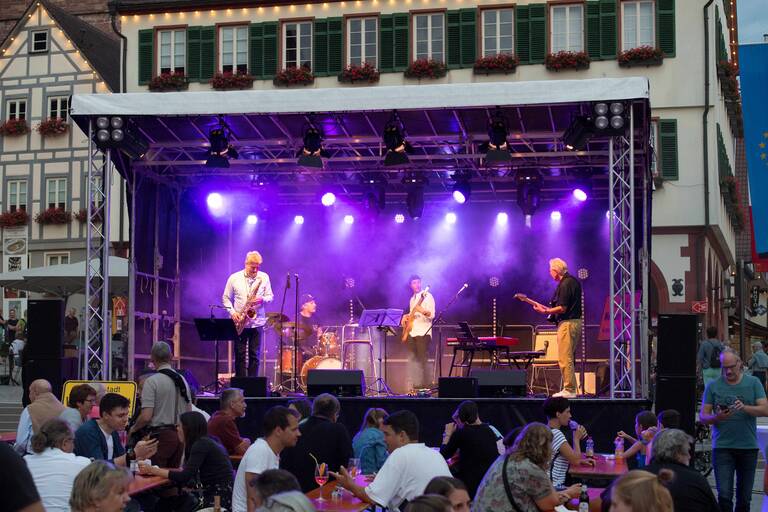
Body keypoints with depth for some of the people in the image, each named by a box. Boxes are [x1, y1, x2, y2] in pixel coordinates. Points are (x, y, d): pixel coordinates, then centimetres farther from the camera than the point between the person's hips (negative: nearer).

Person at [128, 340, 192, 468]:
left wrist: (133, 428, 3)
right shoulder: (182, 380, 9)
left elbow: (146, 417, -15)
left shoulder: (152, 381, -11)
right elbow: (189, 413, 15)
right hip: (180, 435, 7)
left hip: (160, 435, -7)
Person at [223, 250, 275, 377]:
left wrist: (262, 299, -14)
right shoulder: (234, 278, 2)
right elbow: (226, 298, 7)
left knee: (254, 355, 3)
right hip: (240, 322, -1)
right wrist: (232, 312, -8)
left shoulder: (264, 277, 5)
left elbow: (270, 296, 8)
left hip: (257, 322, 1)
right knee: (240, 355, 1)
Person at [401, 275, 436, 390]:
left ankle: (426, 385, -9)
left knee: (422, 360, -12)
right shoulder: (412, 298, 19)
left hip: (423, 333, -8)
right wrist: (406, 316, 11)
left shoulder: (427, 296, -5)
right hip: (411, 332, 8)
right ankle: (416, 385, 10)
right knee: (412, 360, 6)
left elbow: (432, 315, -13)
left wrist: (422, 311, -32)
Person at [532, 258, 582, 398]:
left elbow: (562, 308, -21)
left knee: (564, 359, -8)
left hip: (567, 323, -11)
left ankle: (569, 390, -8)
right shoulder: (574, 281, 15)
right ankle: (570, 388, 18)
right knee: (568, 358, 15)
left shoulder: (564, 284, -16)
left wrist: (545, 311, -13)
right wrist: (550, 309, 19)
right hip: (576, 322, 11)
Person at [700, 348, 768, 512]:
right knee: (724, 495, -9)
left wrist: (745, 408, -21)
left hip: (748, 447, 1)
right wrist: (717, 417, -19)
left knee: (744, 496, 9)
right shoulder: (713, 386, 4)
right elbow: (703, 416, 2)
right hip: (722, 447, -1)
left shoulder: (753, 383, 5)